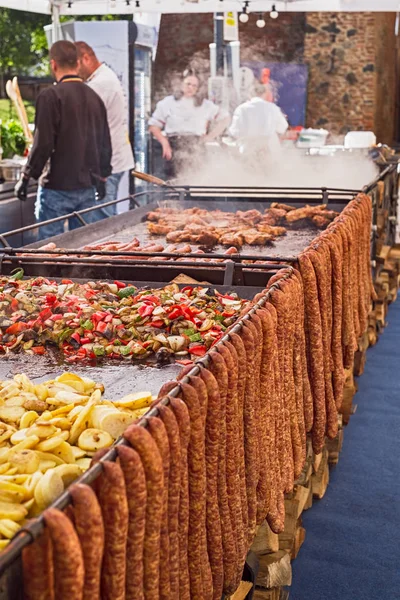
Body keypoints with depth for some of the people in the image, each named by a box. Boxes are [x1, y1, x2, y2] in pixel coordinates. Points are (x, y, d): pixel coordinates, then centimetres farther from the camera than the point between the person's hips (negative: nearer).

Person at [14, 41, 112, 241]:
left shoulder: (51, 96, -13)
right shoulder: (94, 97, 7)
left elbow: (43, 143, -16)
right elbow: (105, 144, 13)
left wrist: (26, 177, -6)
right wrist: (102, 177, 25)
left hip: (57, 187, -6)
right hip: (88, 187, 6)